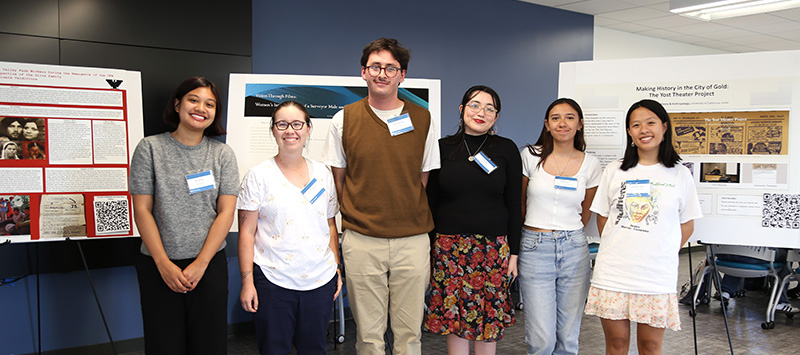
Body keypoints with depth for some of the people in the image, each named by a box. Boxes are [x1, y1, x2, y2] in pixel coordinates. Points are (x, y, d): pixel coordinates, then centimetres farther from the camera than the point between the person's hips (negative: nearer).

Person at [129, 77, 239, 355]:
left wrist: (201, 263, -10)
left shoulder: (223, 154, 3)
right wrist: (164, 264, -10)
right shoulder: (150, 148, 0)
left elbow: (226, 212, -2)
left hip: (209, 265, 1)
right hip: (158, 267, -1)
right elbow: (142, 210, -3)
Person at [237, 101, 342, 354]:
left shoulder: (323, 173, 8)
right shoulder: (258, 175, -2)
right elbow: (246, 232, -3)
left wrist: (337, 268, 10)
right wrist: (247, 281, -7)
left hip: (320, 281, 3)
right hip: (273, 281, -3)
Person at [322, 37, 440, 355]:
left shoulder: (422, 119, 3)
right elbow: (337, 179, 9)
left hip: (412, 239, 1)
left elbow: (424, 178, 10)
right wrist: (354, 216, 4)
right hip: (361, 241, 0)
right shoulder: (344, 119, 2)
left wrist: (410, 217, 4)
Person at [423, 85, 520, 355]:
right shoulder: (443, 148, 3)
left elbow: (514, 204, 5)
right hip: (449, 246, 0)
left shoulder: (507, 150, 4)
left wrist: (514, 252, 1)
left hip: (493, 247, 0)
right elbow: (430, 201, 5)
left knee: (489, 317, 6)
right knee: (453, 315, 5)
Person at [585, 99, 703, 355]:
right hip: (613, 274, 1)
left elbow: (687, 225, 10)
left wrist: (663, 255, 2)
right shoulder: (614, 171, 6)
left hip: (657, 276, 0)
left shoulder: (680, 175, 4)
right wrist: (615, 250, 2)